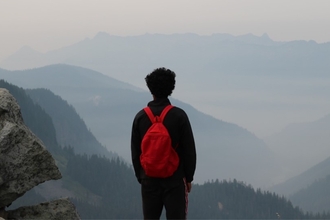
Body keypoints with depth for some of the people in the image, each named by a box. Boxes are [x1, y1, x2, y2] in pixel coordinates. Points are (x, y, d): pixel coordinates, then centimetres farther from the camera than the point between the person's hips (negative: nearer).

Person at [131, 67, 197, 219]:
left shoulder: (140, 117, 2)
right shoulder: (178, 115, -7)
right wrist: (189, 177, 4)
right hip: (175, 180, -3)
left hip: (149, 180, 3)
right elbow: (189, 149, -6)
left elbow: (135, 152, 7)